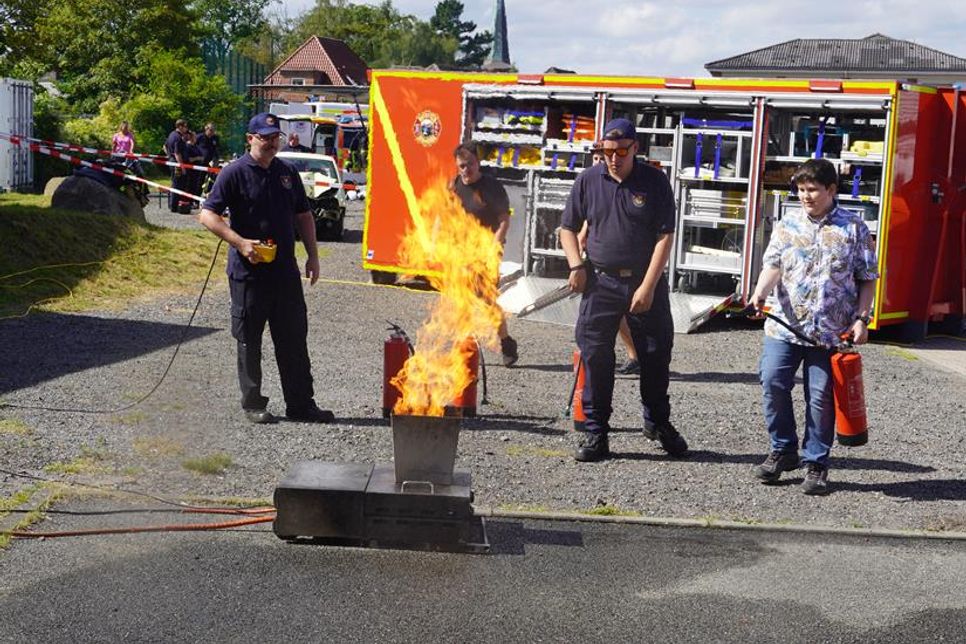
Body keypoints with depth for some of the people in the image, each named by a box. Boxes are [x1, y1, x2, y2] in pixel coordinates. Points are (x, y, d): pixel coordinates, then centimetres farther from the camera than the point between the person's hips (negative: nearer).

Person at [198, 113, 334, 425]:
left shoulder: (287, 173, 11)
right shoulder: (235, 173, -6)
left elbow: (303, 215, 19)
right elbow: (207, 214, -10)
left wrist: (313, 256, 11)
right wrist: (240, 243, -21)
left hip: (285, 270, 5)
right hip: (248, 271, -5)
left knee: (294, 338, 7)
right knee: (249, 340, 5)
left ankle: (300, 404, 14)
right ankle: (253, 404, 16)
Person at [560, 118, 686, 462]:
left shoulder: (655, 182, -2)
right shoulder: (588, 181, 3)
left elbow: (665, 236, -6)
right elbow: (567, 228, 12)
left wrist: (648, 286, -13)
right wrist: (576, 265, -5)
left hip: (646, 282, -1)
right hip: (601, 282, 1)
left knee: (657, 354, 7)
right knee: (595, 356, -1)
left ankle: (658, 422, 28)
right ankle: (595, 433, 9)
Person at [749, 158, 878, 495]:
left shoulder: (854, 228, 4)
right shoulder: (787, 225, 8)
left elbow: (867, 278, 6)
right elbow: (772, 265, 1)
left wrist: (861, 319, -3)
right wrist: (760, 292, -19)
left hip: (830, 332, -2)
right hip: (784, 326, 2)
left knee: (821, 396, 1)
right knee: (773, 384, -6)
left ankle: (815, 463, 15)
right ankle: (783, 450, 14)